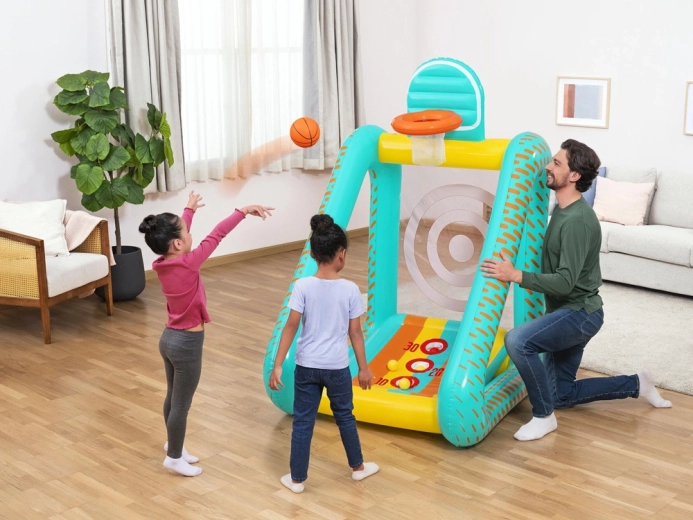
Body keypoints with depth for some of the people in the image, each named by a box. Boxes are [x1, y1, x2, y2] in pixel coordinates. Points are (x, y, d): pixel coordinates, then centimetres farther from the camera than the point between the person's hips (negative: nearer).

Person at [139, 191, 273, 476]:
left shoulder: (162, 263, -4)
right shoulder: (187, 263, -25)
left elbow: (177, 233, 13)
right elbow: (215, 236, -20)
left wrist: (189, 209, 28)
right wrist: (243, 211, -13)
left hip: (170, 338, 8)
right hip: (187, 343, -8)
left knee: (173, 397, 23)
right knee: (182, 404, 7)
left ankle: (173, 444, 40)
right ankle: (174, 457, 20)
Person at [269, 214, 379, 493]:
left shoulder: (303, 286, -12)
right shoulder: (350, 289, -11)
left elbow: (291, 327, -13)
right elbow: (355, 332, -6)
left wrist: (277, 365, -9)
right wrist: (364, 368, 5)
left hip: (306, 366, 0)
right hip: (337, 367, 0)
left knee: (302, 421, 11)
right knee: (345, 417, 20)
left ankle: (297, 478, 20)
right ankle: (357, 466, 38)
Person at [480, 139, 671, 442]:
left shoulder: (577, 220, -23)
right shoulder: (563, 210, 7)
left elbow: (565, 282, -29)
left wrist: (515, 276, -33)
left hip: (580, 313, -10)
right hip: (567, 313, 10)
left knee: (517, 341, -31)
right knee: (561, 395, 16)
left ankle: (543, 416, -14)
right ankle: (635, 385, 31)